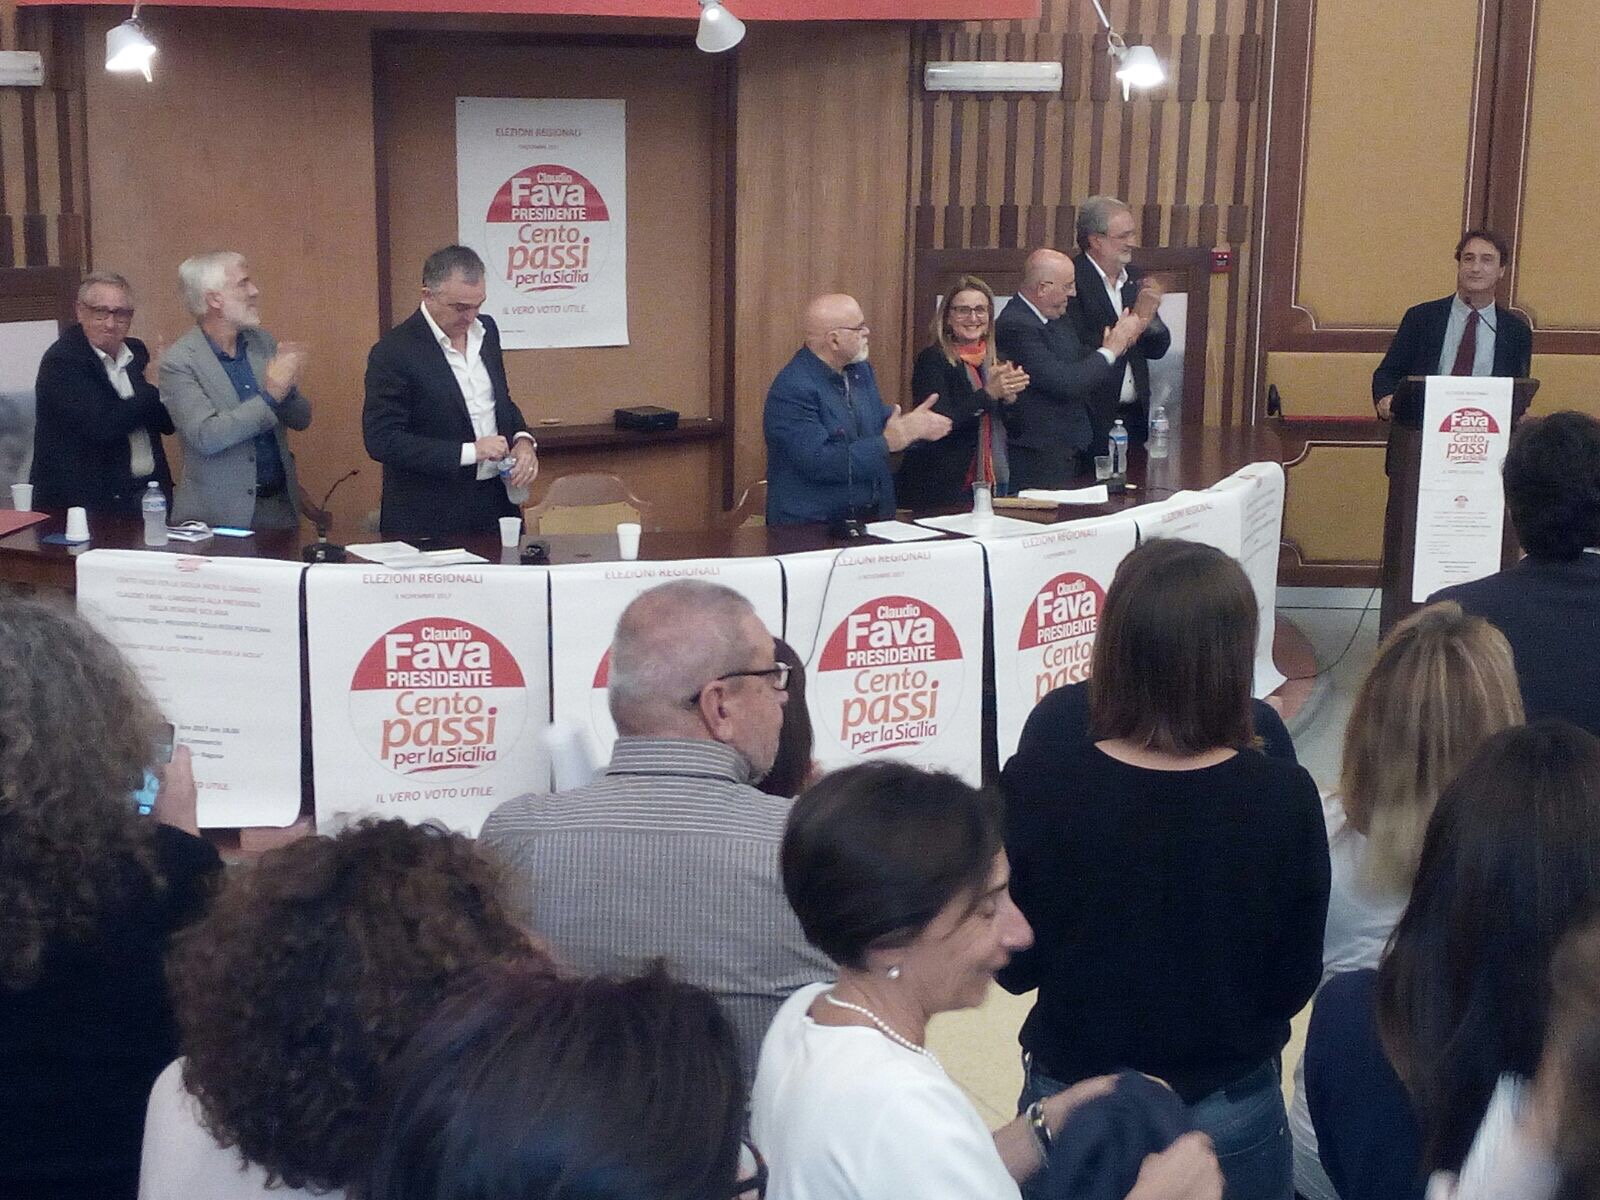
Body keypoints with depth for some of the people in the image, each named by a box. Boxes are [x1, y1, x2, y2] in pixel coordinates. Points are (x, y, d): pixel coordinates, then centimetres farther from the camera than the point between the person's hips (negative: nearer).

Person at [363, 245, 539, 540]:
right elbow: (382, 440, -17)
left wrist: (522, 440, -3)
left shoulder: (485, 330, 6)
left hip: (497, 504, 6)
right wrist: (469, 452, -22)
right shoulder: (394, 352, -15)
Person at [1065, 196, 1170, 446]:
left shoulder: (1135, 279, 12)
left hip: (1135, 415, 7)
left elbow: (1158, 348, 13)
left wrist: (1149, 317, -8)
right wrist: (1136, 320, -16)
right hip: (1091, 419, -6)